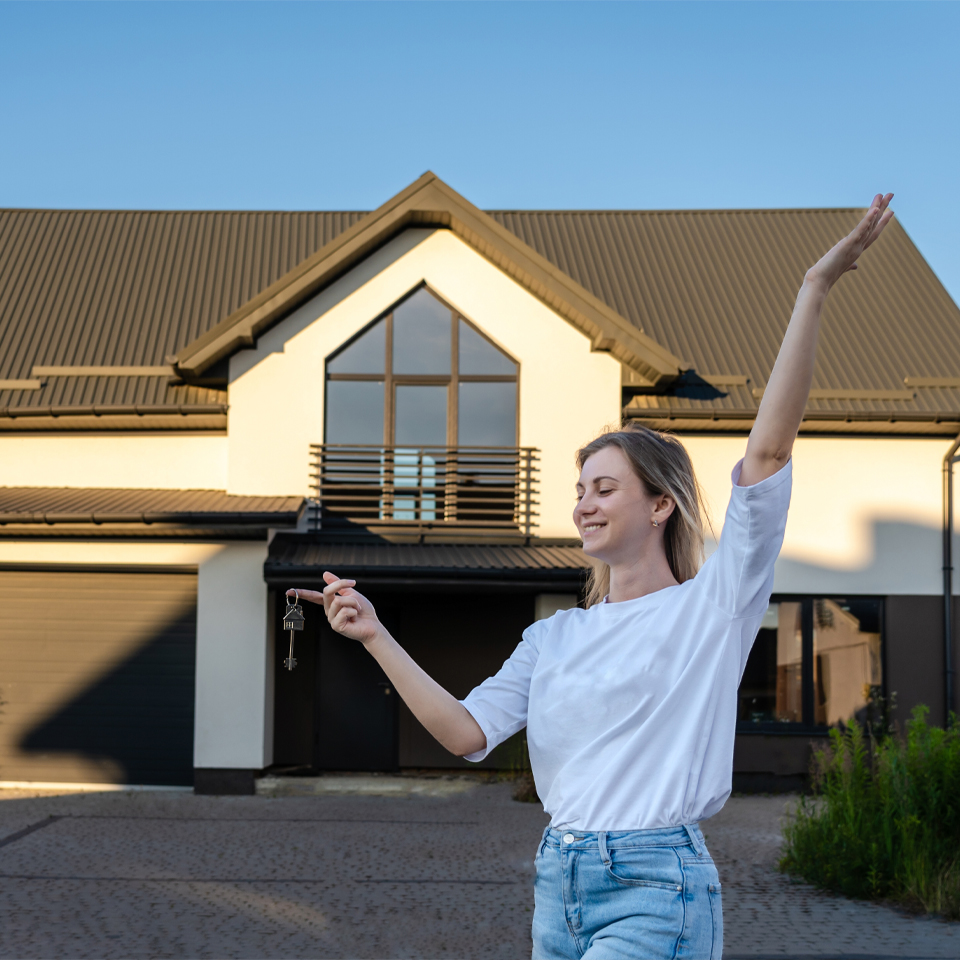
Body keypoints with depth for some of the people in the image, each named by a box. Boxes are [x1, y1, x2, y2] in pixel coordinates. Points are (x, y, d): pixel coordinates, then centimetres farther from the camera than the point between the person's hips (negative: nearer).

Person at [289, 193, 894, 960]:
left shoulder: (711, 607, -4)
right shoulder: (554, 638, 13)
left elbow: (769, 450, -13)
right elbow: (467, 732, 0)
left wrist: (815, 292, -20)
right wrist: (377, 638, -9)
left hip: (656, 893, -6)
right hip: (560, 883, 7)